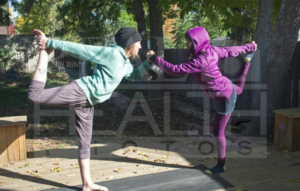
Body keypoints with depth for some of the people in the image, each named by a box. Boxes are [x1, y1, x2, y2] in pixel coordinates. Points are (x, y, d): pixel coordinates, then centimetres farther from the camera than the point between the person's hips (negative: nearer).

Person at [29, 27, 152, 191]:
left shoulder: (125, 64, 18)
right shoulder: (111, 53, -10)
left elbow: (134, 75, 38)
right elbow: (80, 50, -11)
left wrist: (148, 63, 23)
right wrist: (50, 43, -10)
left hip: (87, 103, 8)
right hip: (80, 91, -8)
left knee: (85, 143, 10)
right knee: (34, 95, -21)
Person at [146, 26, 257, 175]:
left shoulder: (200, 61, -36)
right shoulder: (211, 50, -12)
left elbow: (176, 70, -38)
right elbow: (231, 51, 1)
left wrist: (155, 59, -30)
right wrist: (249, 47, 18)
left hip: (225, 98, -8)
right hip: (228, 88, 9)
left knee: (217, 131, 1)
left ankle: (221, 165, 15)